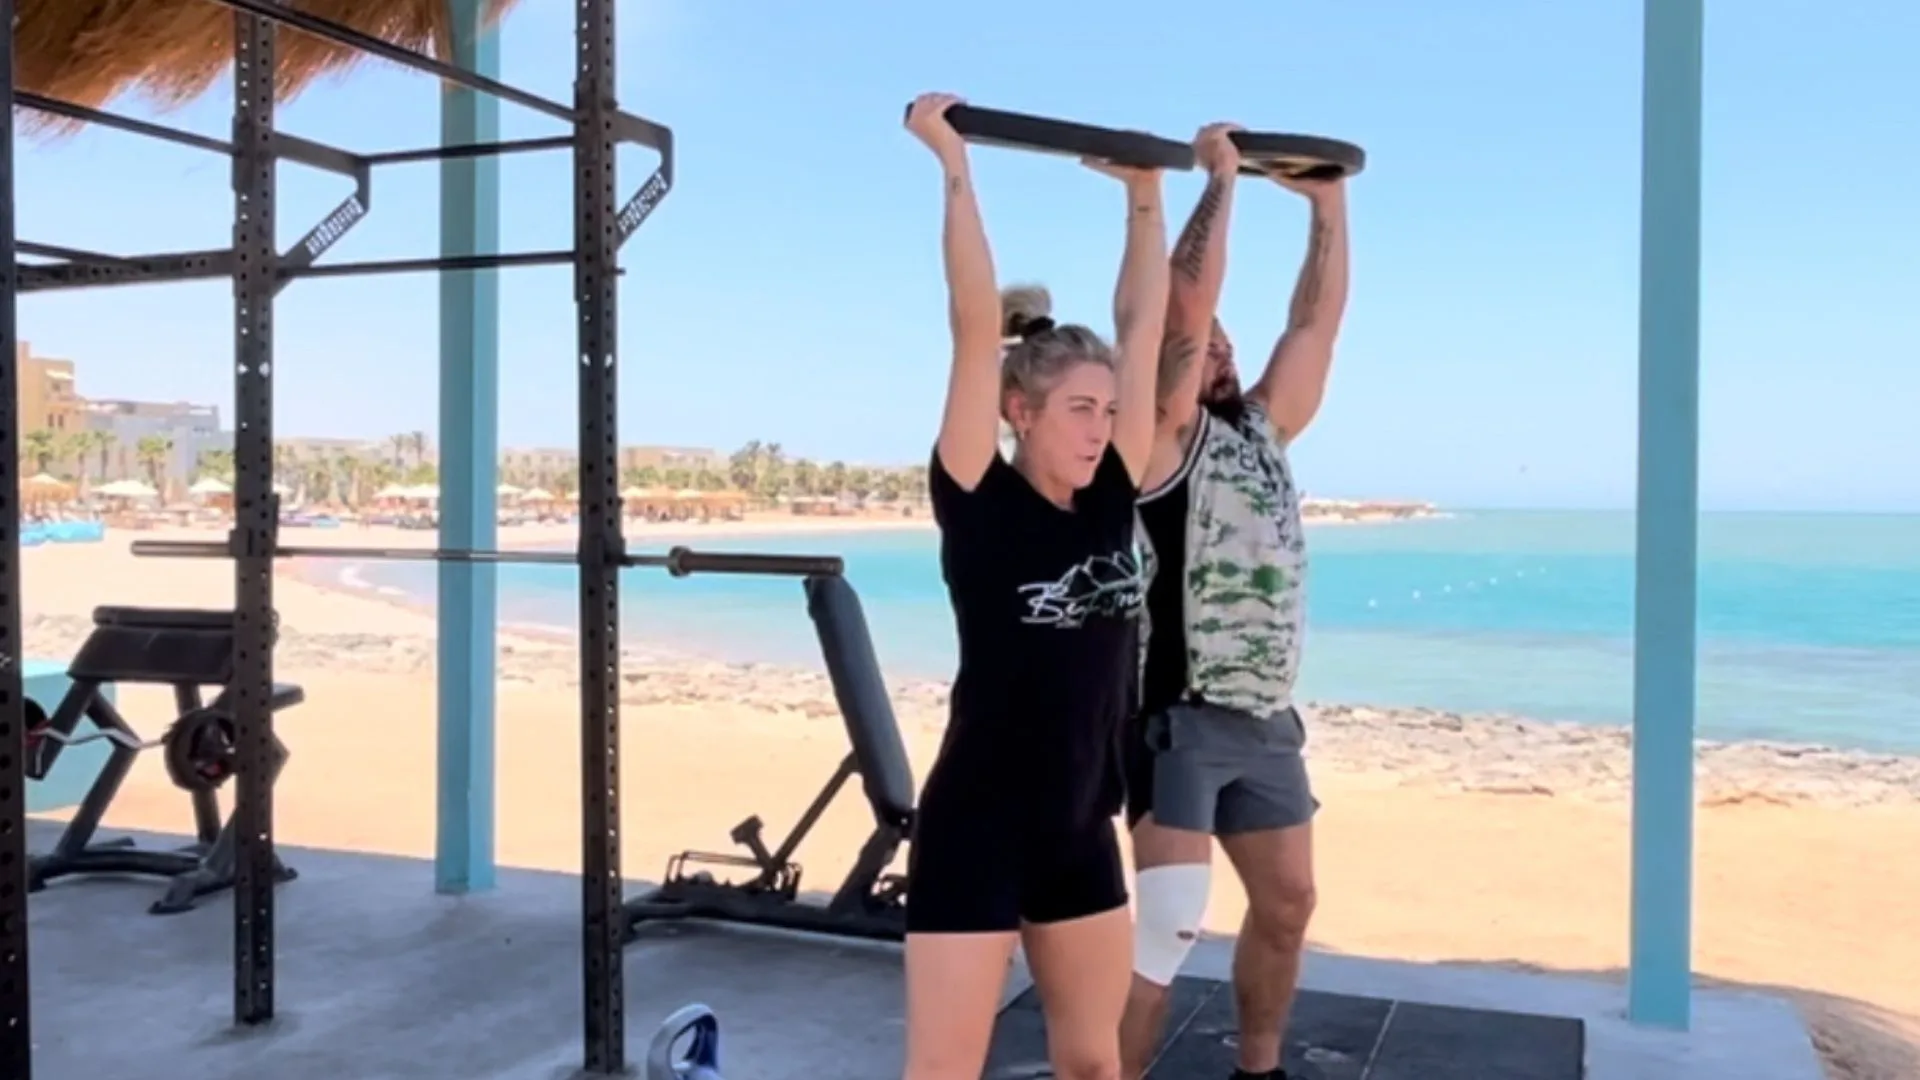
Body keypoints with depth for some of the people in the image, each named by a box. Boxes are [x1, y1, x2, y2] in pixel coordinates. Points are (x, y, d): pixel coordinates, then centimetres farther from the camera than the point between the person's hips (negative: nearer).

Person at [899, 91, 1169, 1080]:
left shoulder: (1110, 501, 2)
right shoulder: (980, 507, -11)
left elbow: (1141, 325, 7)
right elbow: (976, 332, -18)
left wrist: (1145, 193, 12)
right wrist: (953, 164, -18)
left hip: (1081, 831, 6)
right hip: (976, 830, -6)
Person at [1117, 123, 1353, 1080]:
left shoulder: (1263, 430, 12)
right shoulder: (1162, 441, -9)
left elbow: (1317, 322, 13)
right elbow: (1186, 299, -19)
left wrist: (1327, 199, 13)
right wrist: (1220, 181, -13)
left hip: (1266, 720, 8)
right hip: (1181, 717, -8)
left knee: (1286, 903, 17)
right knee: (1166, 919, -11)